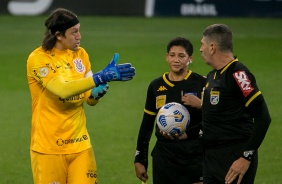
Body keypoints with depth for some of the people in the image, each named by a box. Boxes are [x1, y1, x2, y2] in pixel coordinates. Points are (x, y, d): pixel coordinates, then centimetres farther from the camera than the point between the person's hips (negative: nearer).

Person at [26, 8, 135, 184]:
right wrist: (101, 78, -34)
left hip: (80, 144, 5)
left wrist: (95, 94, -11)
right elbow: (62, 90, -28)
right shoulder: (38, 58, -12)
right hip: (49, 147, -5)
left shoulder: (81, 54, 7)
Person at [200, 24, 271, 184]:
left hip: (235, 160, -9)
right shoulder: (212, 76, 14)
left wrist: (247, 156, -19)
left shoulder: (237, 74, -13)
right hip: (211, 157, 9)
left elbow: (263, 117, -18)